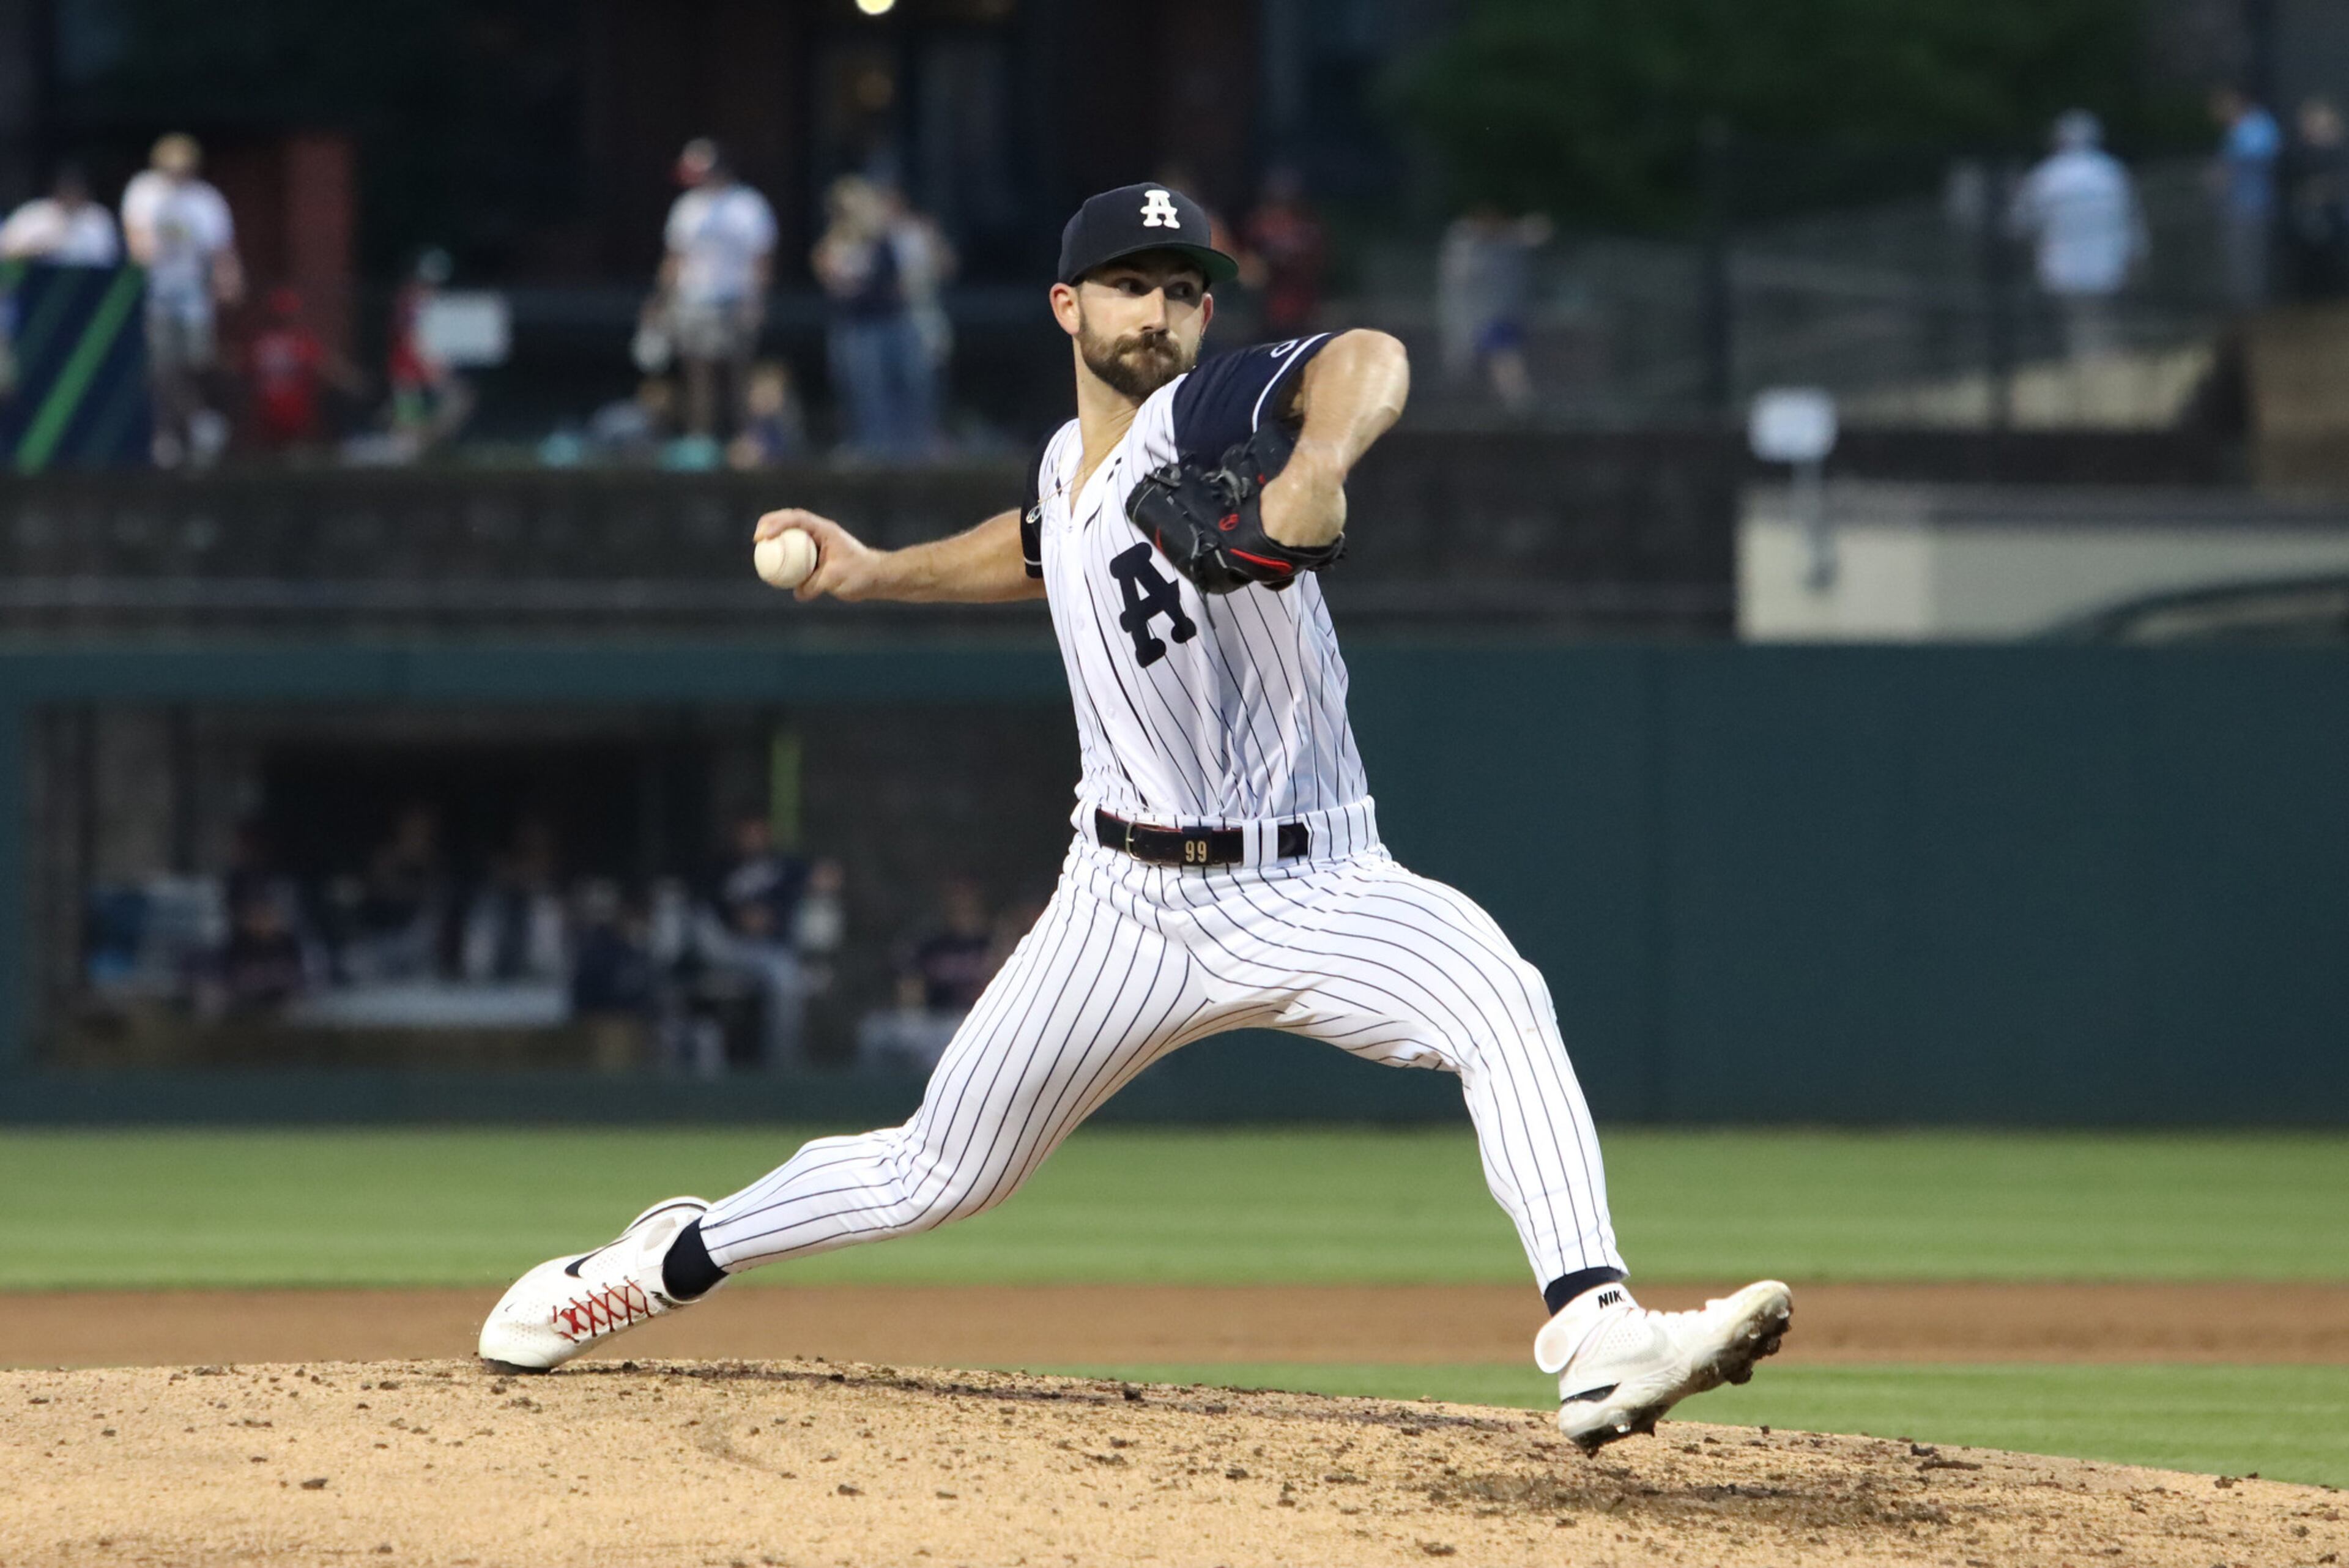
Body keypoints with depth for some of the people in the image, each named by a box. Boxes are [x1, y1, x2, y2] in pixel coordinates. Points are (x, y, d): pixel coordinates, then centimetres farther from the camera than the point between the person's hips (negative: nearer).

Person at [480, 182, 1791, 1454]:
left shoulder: (1212, 415, -13)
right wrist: (878, 572, 27)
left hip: (1310, 895, -5)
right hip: (1130, 908, 5)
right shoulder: (1068, 464, 8)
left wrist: (1315, 467, -56)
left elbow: (1370, 362, -37)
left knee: (1496, 994, -35)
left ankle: (1595, 1340, -45)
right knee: (939, 1176, 13)